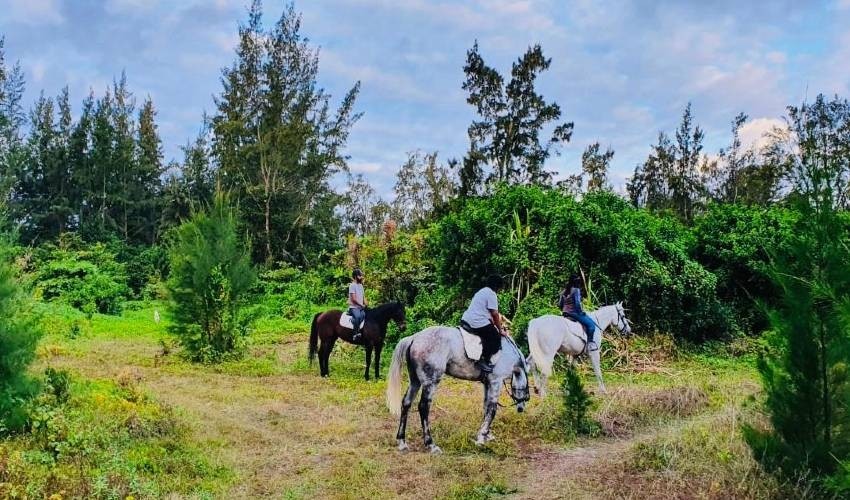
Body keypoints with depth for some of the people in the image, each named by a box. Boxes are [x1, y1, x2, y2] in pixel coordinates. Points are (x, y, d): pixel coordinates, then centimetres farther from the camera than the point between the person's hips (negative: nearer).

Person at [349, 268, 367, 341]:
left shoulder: (361, 285, 17)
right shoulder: (352, 285, -6)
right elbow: (354, 299, -12)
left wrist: (365, 305, 3)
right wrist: (361, 305, -10)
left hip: (361, 307, 8)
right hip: (353, 307, -8)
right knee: (357, 316, -34)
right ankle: (356, 333, -31)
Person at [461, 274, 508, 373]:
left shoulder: (482, 291, 22)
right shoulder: (492, 294, -7)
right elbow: (495, 314, -9)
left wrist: (494, 324, 26)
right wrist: (500, 330, 1)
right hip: (478, 323, -10)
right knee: (496, 337, -2)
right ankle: (484, 361, -9)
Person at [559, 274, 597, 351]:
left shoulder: (564, 291, 12)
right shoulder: (576, 290, -10)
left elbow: (559, 304, 12)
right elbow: (577, 303, -19)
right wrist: (581, 311, -6)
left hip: (565, 313, 9)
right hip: (574, 312, -9)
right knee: (591, 324, -9)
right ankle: (590, 343, -17)